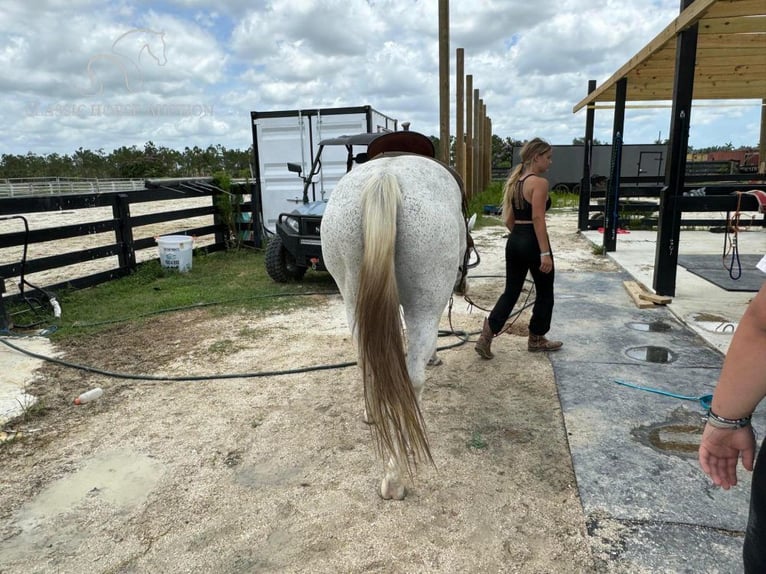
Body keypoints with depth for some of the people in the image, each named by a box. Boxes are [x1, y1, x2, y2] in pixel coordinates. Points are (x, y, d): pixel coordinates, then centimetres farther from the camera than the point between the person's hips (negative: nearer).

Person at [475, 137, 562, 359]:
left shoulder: (515, 181, 13)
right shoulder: (539, 182, -13)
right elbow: (538, 219, -20)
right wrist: (545, 252, -21)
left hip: (514, 241, 8)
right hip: (533, 242, -8)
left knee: (511, 291, 10)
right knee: (544, 293, 11)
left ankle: (486, 337, 1)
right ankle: (536, 339, 24)